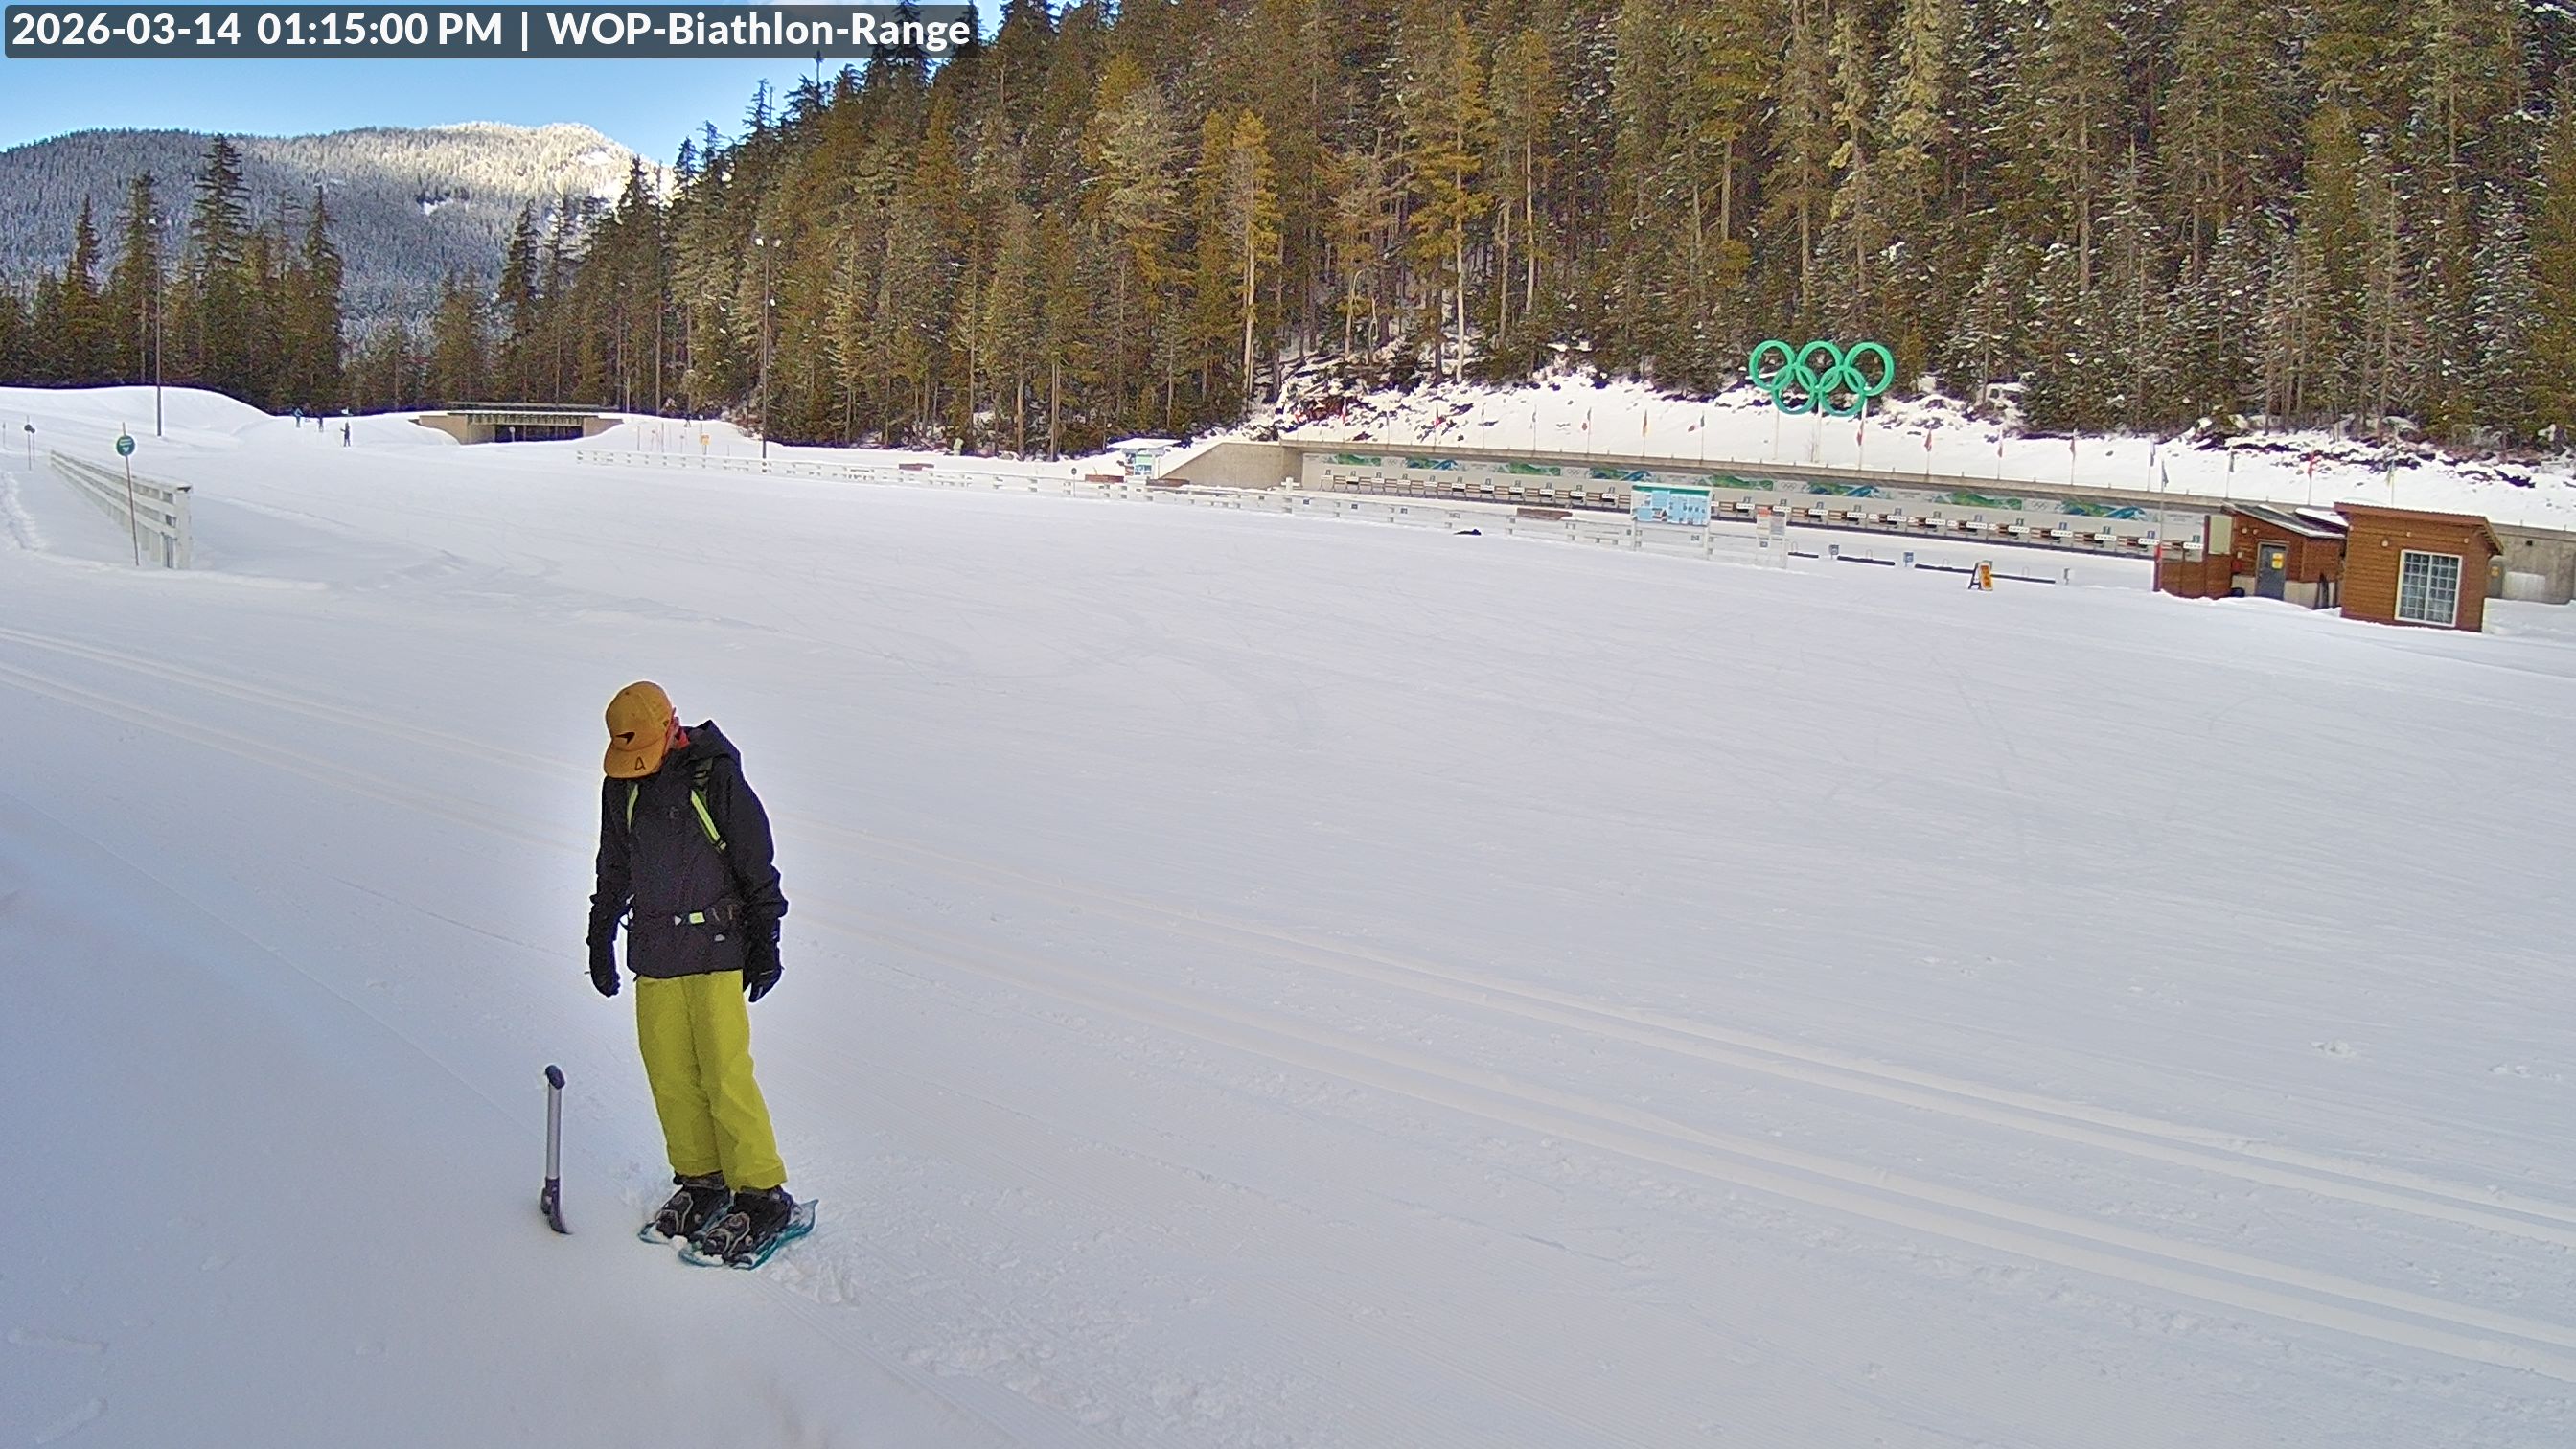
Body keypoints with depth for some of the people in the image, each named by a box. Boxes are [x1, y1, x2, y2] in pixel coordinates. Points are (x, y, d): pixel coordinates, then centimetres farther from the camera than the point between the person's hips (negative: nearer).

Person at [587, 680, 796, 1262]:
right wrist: (601, 937, 22)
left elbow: (758, 867, -4)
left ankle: (763, 1195, 3)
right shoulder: (621, 787, 7)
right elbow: (613, 870, 21)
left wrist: (765, 943, -5)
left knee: (725, 1077, -7)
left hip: (715, 950, -5)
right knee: (670, 1077, 5)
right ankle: (700, 1181, 21)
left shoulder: (715, 779, -8)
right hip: (653, 953, 5)